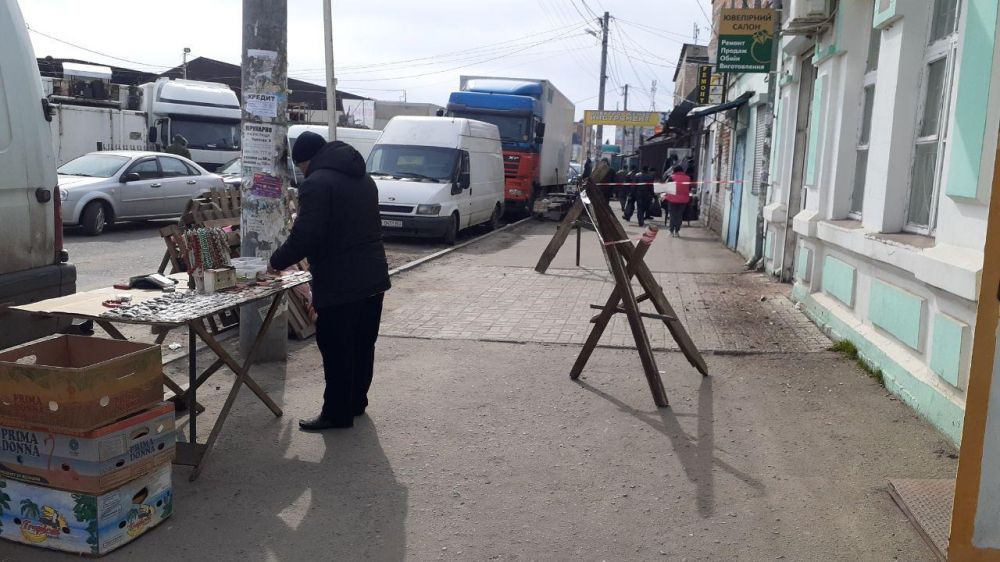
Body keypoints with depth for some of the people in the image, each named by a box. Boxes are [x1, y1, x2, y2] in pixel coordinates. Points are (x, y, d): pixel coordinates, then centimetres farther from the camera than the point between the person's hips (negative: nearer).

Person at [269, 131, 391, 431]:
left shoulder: (317, 183, -13)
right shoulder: (363, 178, 15)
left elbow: (304, 237, -19)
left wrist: (276, 262, -3)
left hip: (338, 284, -9)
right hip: (373, 277, 9)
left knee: (336, 350, 1)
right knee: (363, 345, 17)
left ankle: (337, 412, 9)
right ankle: (356, 401, 29)